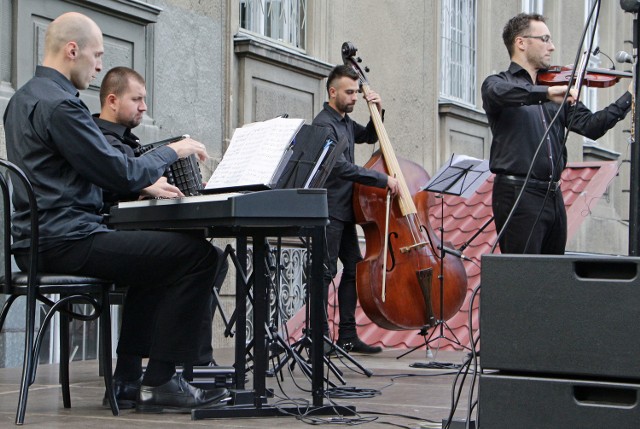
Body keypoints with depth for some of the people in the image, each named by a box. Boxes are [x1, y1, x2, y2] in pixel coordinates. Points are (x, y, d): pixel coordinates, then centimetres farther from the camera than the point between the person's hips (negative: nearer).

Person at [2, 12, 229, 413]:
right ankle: (160, 382, -8)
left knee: (156, 253, 31)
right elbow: (118, 172, -17)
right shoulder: (60, 104, -16)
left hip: (36, 240, 11)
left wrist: (143, 184, 22)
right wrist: (172, 151, 0)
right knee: (197, 254, -14)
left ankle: (129, 373, 26)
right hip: (66, 241, -11)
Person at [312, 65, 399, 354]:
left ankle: (347, 336, 14)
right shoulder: (324, 124, -14)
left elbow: (370, 137, 34)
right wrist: (383, 179, -23)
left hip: (345, 210, 10)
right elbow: (341, 167, -23)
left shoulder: (345, 122, 15)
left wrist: (377, 113, 14)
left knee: (354, 269, 9)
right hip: (329, 208, -10)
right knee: (326, 271, -8)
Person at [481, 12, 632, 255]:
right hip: (518, 193, -6)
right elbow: (499, 93, -24)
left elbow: (589, 126, 11)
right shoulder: (498, 82, 1)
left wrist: (628, 99, 2)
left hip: (553, 195, 6)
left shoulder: (556, 92, 18)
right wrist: (546, 93, -33)